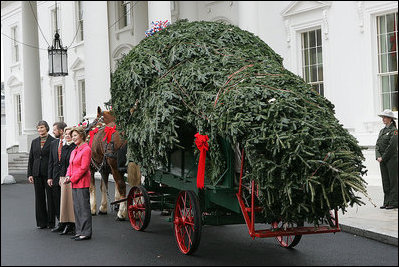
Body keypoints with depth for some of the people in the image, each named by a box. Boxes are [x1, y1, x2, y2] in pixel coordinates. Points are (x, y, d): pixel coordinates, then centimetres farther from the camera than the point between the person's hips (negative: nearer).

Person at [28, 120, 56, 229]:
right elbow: (31, 159, 12)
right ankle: (41, 222, 13)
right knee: (39, 197, 6)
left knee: (50, 197, 1)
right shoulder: (34, 142, 12)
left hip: (49, 172, -4)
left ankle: (51, 222, 9)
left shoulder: (53, 141, -3)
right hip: (37, 173, 4)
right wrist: (30, 174, 5)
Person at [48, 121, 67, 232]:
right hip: (56, 177, 6)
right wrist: (49, 177, 7)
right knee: (56, 201, 8)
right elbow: (51, 161, 14)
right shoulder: (53, 143, 12)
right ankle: (60, 223, 17)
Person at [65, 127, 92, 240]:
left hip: (82, 183, -9)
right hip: (74, 184, 9)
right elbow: (70, 165, 20)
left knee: (84, 208, -5)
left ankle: (86, 232, -2)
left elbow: (83, 168, -16)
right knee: (76, 208, 11)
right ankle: (79, 231, 18)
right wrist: (68, 176, 0)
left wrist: (72, 179, -13)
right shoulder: (74, 151, 17)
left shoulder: (86, 149, -11)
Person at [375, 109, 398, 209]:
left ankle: (394, 202, 1)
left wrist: (383, 158, -13)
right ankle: (387, 202, 13)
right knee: (385, 181, 8)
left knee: (393, 181, -3)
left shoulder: (394, 130, -8)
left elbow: (392, 146, -15)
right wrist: (378, 156, -4)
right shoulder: (382, 131, 15)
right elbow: (378, 145, 12)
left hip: (392, 159, -7)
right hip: (382, 160, 7)